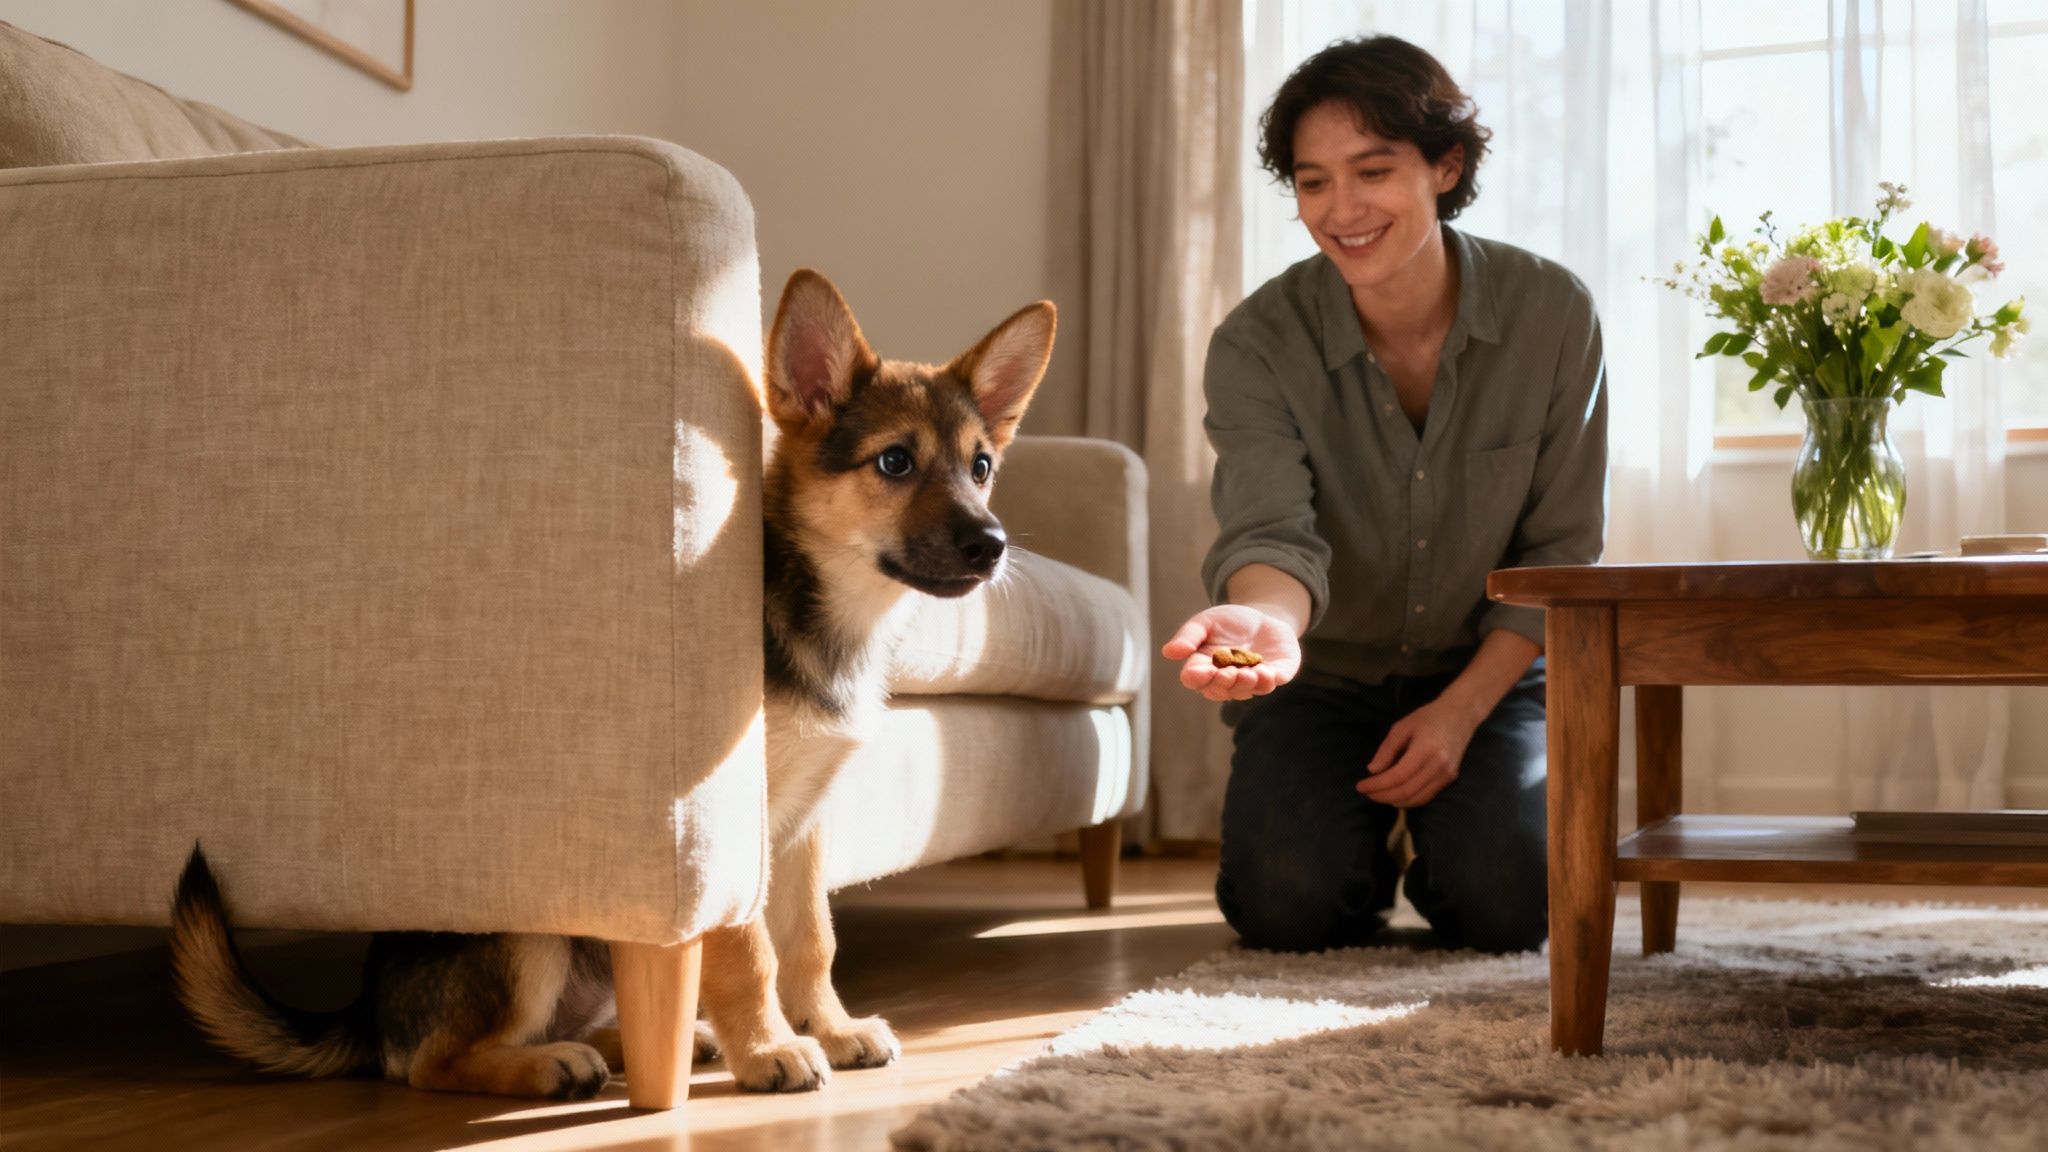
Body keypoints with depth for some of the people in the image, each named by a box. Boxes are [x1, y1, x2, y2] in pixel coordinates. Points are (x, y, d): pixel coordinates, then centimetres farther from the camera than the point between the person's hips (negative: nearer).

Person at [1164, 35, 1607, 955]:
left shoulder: (1553, 313, -12)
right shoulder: (1257, 343, -15)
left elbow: (1560, 551, -7)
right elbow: (1270, 531, -28)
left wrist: (1461, 709, -17)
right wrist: (1265, 619, -53)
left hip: (1490, 673, 0)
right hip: (1323, 675, 0)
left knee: (1502, 904, -22)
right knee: (1288, 905, -21)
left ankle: (1441, 847, 16)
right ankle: (1362, 861, 16)